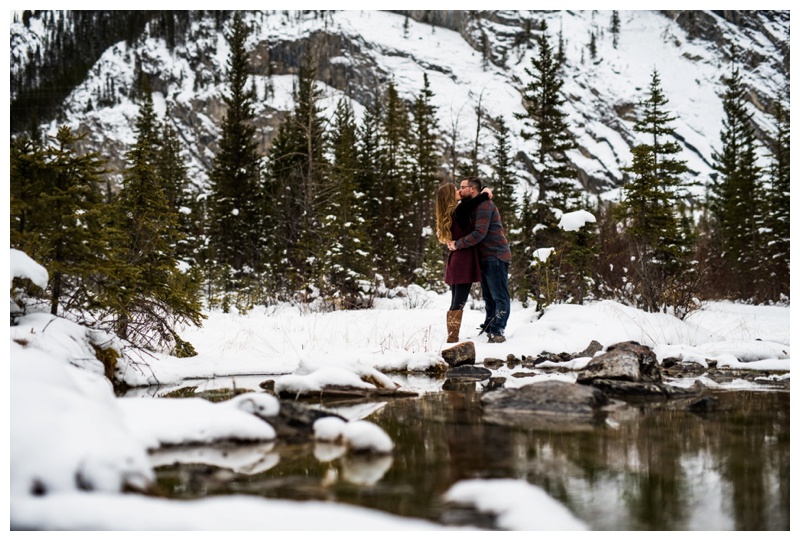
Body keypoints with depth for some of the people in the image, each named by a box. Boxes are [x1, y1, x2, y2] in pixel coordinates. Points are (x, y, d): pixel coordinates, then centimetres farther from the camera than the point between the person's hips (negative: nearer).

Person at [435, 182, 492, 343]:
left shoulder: (448, 214, 13)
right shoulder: (460, 209, -13)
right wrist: (486, 193, 14)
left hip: (455, 261, 9)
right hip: (464, 261, -9)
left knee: (455, 303, 11)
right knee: (459, 303, -9)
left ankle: (451, 338, 12)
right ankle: (453, 339, -10)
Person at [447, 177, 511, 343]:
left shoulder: (484, 204, -14)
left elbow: (479, 233, -24)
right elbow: (466, 230, 18)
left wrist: (457, 244, -17)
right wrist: (452, 241, -1)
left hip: (495, 256, -10)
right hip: (485, 257, 10)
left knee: (499, 296, -7)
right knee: (489, 297, 14)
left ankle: (497, 331, -9)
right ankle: (489, 329, 20)